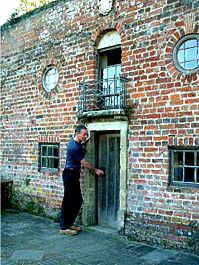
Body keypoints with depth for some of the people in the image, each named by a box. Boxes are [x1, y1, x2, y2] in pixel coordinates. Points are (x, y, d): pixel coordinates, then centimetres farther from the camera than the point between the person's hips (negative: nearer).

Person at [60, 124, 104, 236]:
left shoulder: (77, 143, 9)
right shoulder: (74, 146, -21)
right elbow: (84, 162, -15)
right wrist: (96, 170, -5)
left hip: (75, 175, 10)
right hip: (70, 175, -10)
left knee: (78, 201, 13)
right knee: (68, 201, -3)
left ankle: (70, 224, 24)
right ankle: (64, 228, 6)